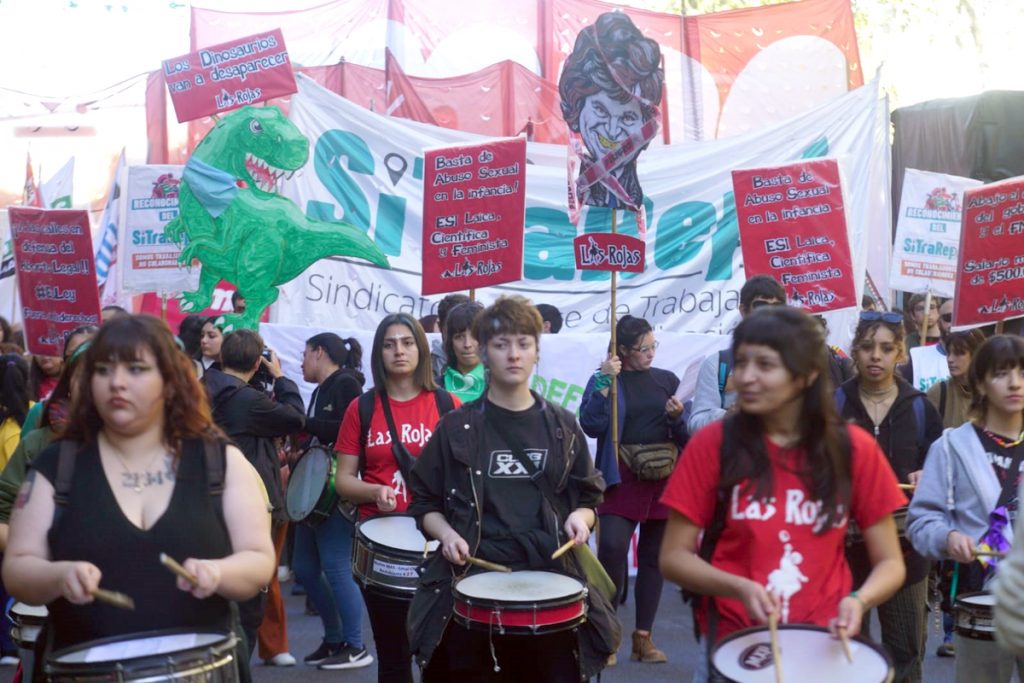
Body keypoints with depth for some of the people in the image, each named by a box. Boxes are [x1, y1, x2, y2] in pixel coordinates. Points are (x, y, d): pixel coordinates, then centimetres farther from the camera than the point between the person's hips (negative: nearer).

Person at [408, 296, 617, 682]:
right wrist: (446, 533, -10)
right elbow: (425, 503, 8)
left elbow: (589, 497, 15)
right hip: (473, 579, -1)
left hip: (550, 576, 2)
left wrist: (579, 518, -5)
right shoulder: (457, 428, 4)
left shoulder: (561, 426, 9)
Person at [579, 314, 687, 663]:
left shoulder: (667, 380, 10)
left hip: (664, 477, 3)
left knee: (653, 556, 7)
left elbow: (685, 434, 13)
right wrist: (606, 381, -17)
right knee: (612, 547, -18)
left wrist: (677, 416, -9)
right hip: (622, 478, -3)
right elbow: (591, 426, -12)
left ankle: (643, 636, 17)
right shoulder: (603, 379, 2)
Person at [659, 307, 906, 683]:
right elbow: (674, 557, -6)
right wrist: (739, 589, -21)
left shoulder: (854, 449, -4)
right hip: (733, 644, -1)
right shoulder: (712, 444, -8)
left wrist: (858, 600, -18)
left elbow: (889, 563, 1)